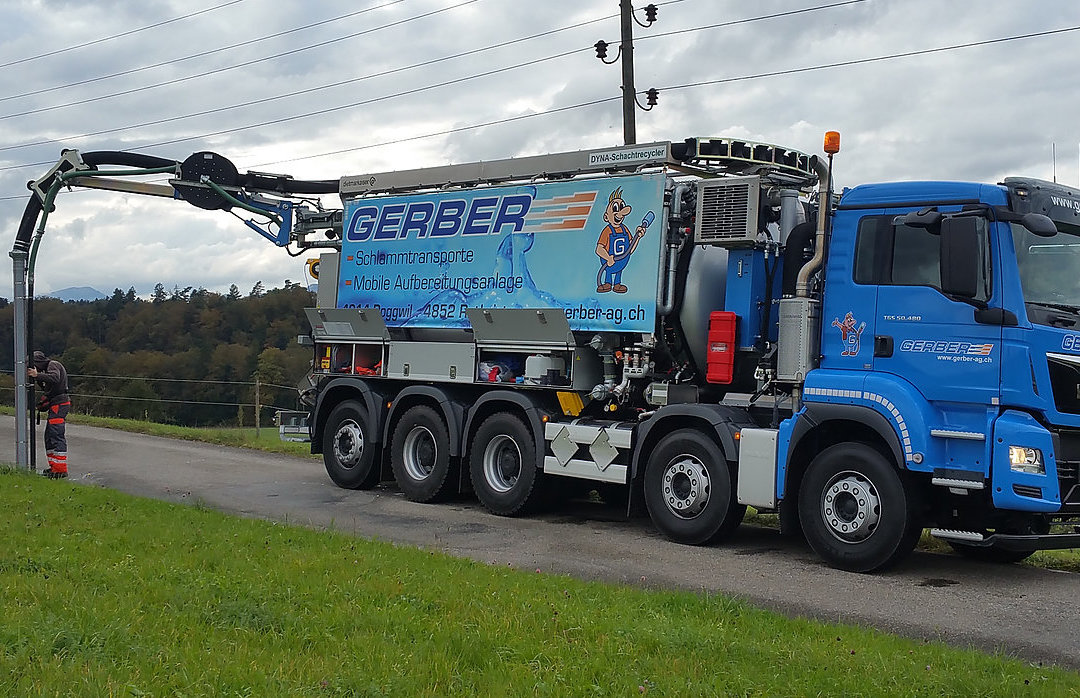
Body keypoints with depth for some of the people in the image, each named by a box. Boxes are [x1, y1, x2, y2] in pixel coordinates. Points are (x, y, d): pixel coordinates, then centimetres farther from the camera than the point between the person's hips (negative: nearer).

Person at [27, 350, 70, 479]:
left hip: (59, 403, -11)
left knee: (56, 435, -14)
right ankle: (54, 466, 20)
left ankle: (61, 469, -16)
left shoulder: (53, 365, -6)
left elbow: (55, 378, -27)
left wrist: (37, 375, -32)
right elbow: (47, 389, 20)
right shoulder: (49, 367, 25)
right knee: (49, 436, 15)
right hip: (55, 405, 11)